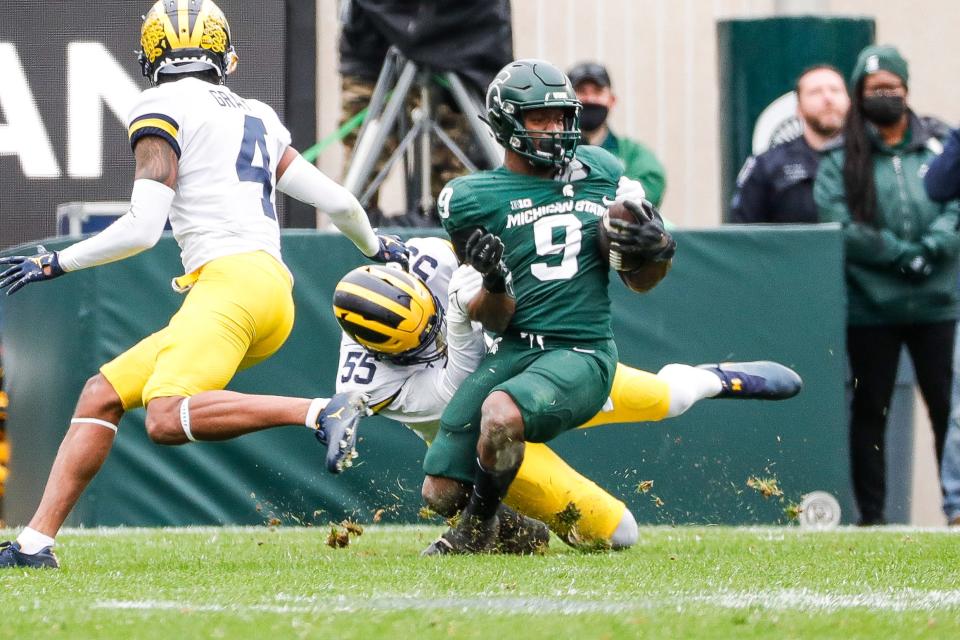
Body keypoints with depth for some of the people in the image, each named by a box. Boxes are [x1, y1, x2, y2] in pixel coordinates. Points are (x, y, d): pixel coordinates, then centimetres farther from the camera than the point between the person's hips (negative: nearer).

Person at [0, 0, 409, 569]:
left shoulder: (164, 109, 3)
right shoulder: (257, 118, 23)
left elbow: (142, 229, -6)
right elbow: (339, 202, 24)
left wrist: (56, 264, 6)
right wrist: (377, 248, 45)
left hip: (233, 277, -8)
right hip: (274, 291, 8)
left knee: (169, 419, -27)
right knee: (101, 395, 9)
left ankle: (321, 412, -34)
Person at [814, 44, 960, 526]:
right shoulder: (841, 158, 3)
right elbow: (837, 225, -8)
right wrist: (901, 255, -15)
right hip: (869, 303, -1)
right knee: (870, 410, 5)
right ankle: (871, 513, 10)